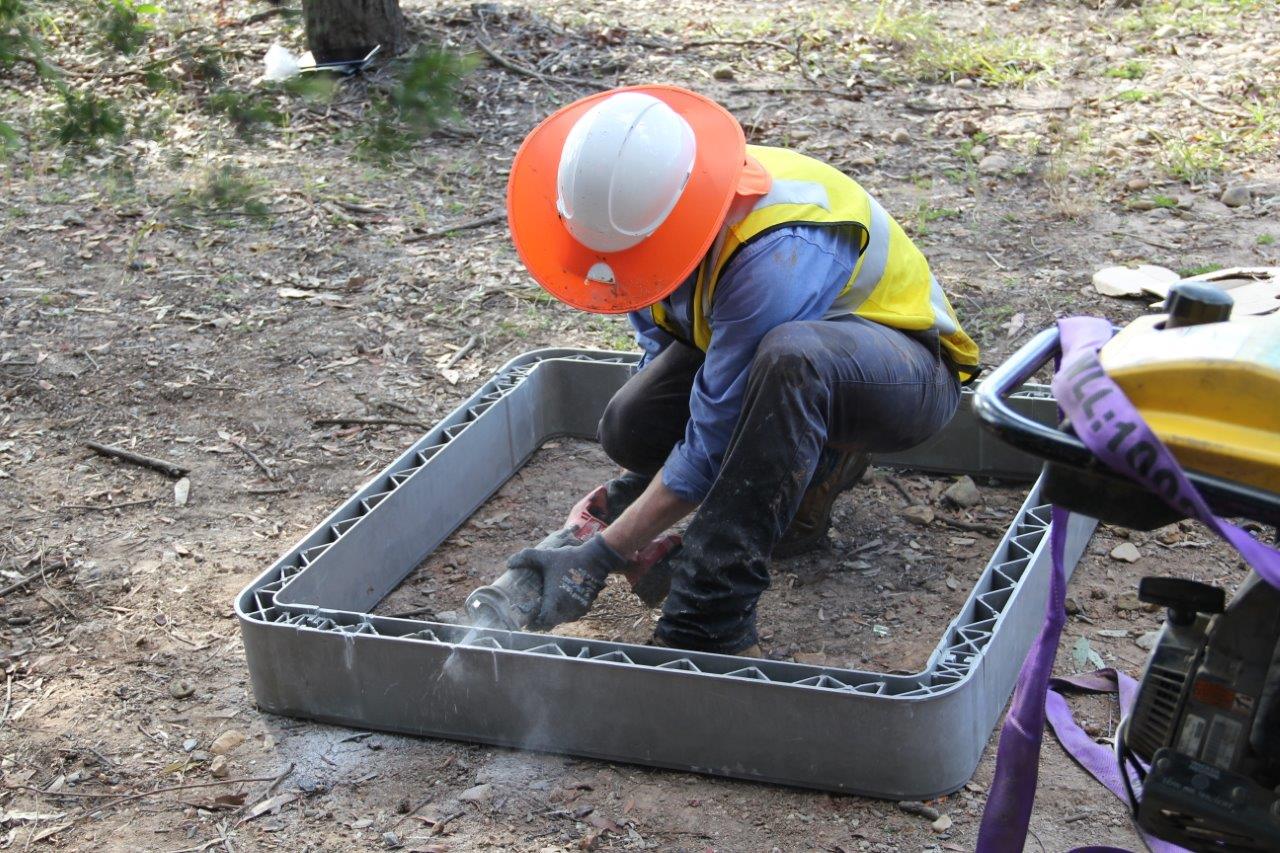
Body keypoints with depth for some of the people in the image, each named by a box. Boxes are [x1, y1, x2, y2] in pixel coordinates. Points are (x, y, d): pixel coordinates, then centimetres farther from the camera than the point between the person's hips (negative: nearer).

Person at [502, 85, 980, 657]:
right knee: (630, 425, -18)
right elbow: (659, 345, 6)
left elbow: (715, 441, -32)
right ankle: (816, 464, 9)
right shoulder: (638, 208, -13)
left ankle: (706, 626, -38)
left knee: (791, 355, -42)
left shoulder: (776, 256, -37)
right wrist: (632, 478, 0)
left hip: (909, 366, -8)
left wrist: (601, 556, -27)